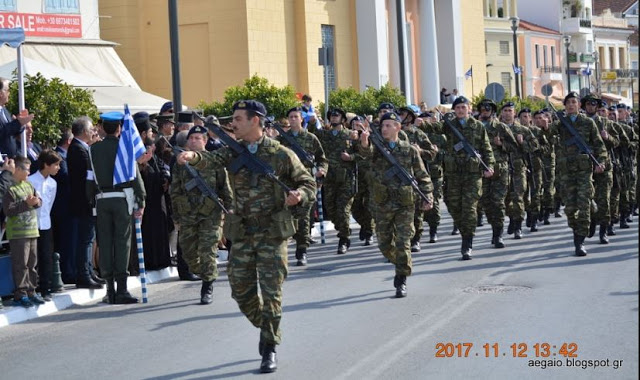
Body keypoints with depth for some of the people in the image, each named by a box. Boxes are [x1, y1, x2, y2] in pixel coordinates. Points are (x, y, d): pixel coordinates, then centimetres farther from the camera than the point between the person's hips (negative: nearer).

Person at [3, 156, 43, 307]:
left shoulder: (28, 185, 13)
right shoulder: (9, 189, -12)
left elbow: (39, 201, 17)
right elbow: (8, 211, -18)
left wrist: (36, 202, -6)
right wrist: (26, 203, -20)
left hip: (32, 231, 8)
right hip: (17, 233, -8)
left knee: (32, 263, 12)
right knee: (20, 264, -6)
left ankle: (31, 291, 20)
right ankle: (20, 294, -2)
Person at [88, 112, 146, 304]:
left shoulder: (94, 149, 4)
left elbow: (90, 178, 5)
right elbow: (135, 176, -6)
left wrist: (91, 199, 12)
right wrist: (141, 202, -1)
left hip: (102, 200, 3)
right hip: (122, 198, -3)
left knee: (105, 243, 6)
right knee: (122, 242, -1)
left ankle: (110, 289, 8)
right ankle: (121, 289, -5)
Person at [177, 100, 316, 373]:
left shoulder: (281, 155, -6)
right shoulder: (233, 152, 3)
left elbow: (309, 183, 2)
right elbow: (211, 159, -17)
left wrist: (299, 195, -20)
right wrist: (192, 156, -39)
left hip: (273, 232, -4)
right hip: (242, 233, 4)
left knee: (271, 292, -3)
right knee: (240, 290, 7)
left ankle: (270, 349, 9)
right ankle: (265, 328, 34)